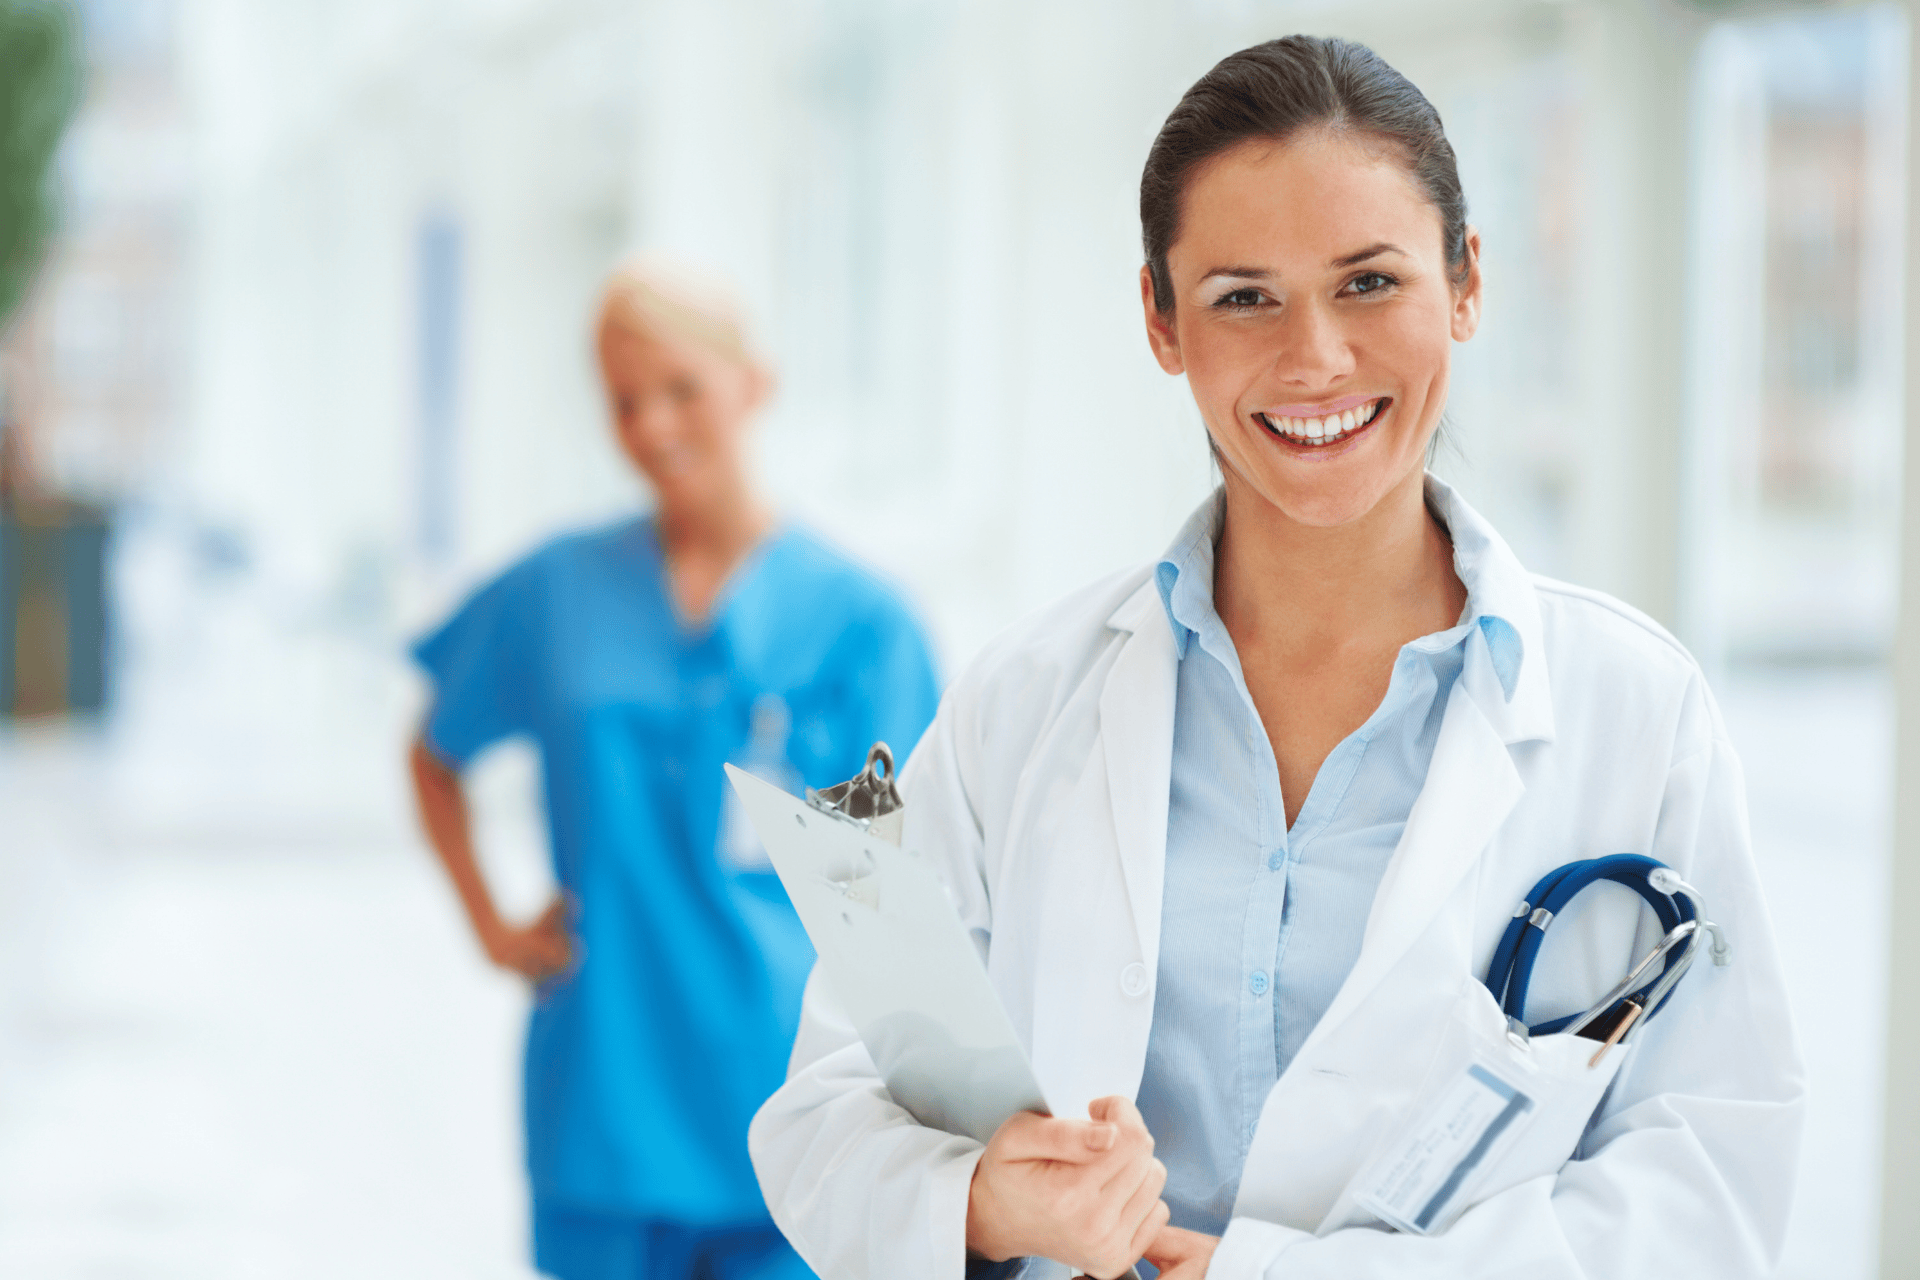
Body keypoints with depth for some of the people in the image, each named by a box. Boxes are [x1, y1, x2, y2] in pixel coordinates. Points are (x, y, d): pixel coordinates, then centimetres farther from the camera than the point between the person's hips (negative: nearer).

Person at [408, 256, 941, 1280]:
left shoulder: (857, 620, -1)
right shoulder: (554, 593, 5)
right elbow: (435, 757, 21)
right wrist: (491, 927, 9)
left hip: (783, 1136, -2)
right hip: (603, 1113, 2)